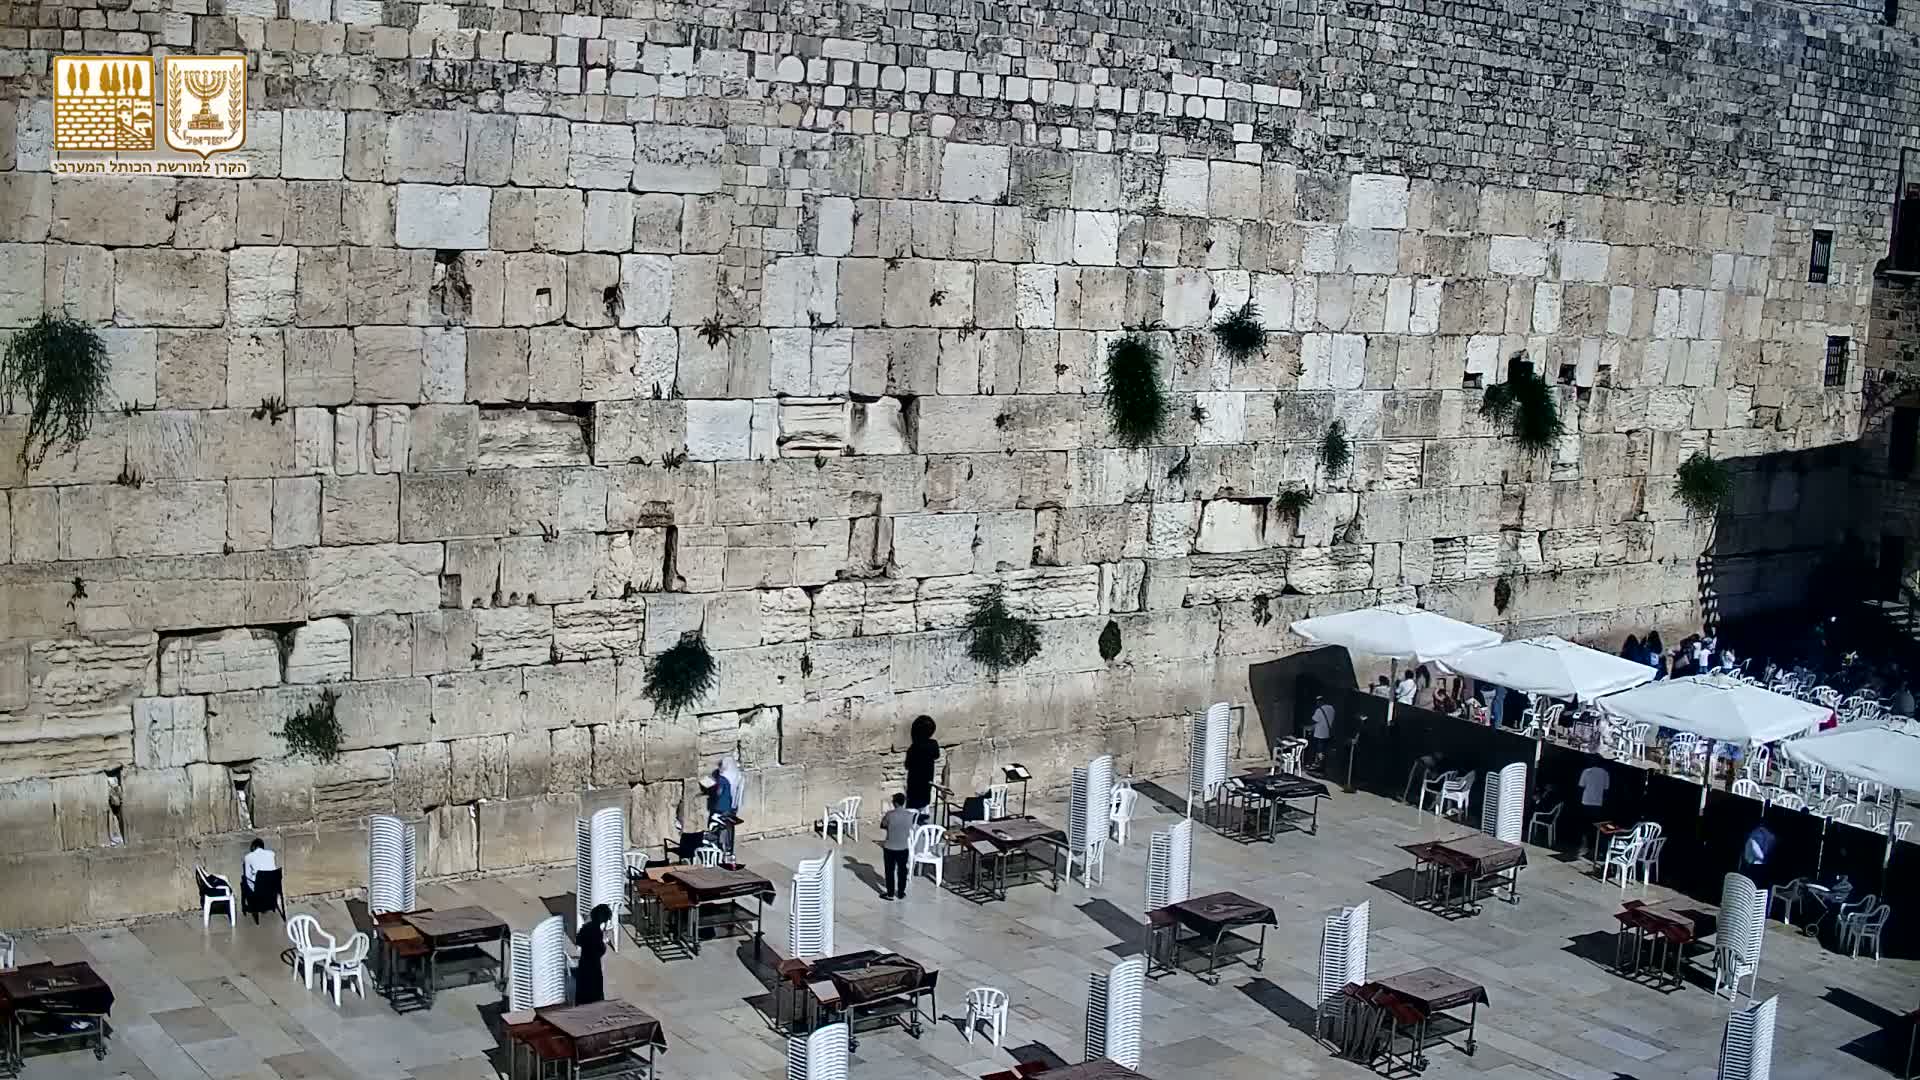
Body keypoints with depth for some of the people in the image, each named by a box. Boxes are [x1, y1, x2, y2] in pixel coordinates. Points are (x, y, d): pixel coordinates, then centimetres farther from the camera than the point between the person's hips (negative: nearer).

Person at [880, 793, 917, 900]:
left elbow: (883, 826, -2)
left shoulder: (889, 814, -17)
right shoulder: (910, 815, -8)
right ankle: (901, 893, 25)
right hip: (903, 848, 2)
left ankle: (890, 894, 18)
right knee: (902, 871, 16)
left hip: (889, 847, -2)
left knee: (890, 871, 11)